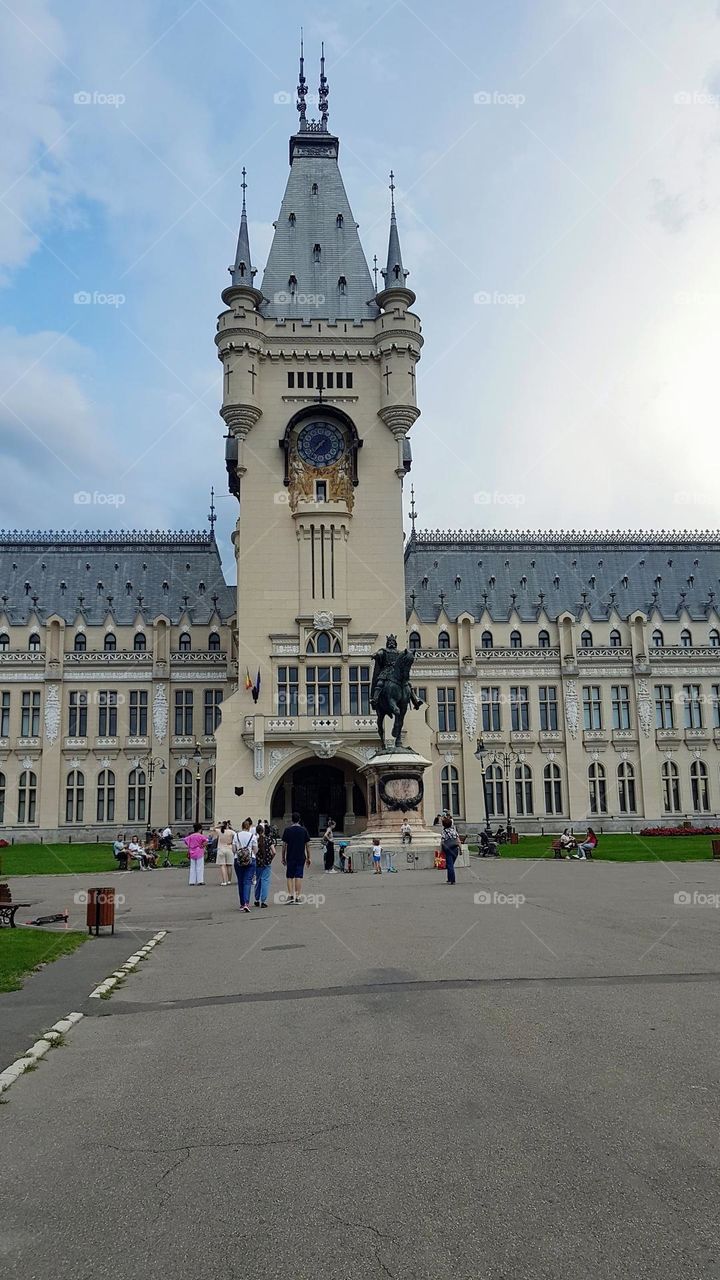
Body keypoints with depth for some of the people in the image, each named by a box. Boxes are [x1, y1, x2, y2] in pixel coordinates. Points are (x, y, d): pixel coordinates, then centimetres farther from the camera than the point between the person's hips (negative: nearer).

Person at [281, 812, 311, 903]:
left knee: (290, 877, 9)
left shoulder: (287, 830, -3)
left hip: (290, 858, 0)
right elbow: (307, 845, 2)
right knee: (299, 877, 2)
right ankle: (297, 897, 0)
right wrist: (308, 858, 9)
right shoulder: (304, 830, 0)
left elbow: (284, 845, -2)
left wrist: (283, 858, 7)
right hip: (301, 857, 0)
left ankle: (290, 895, -1)